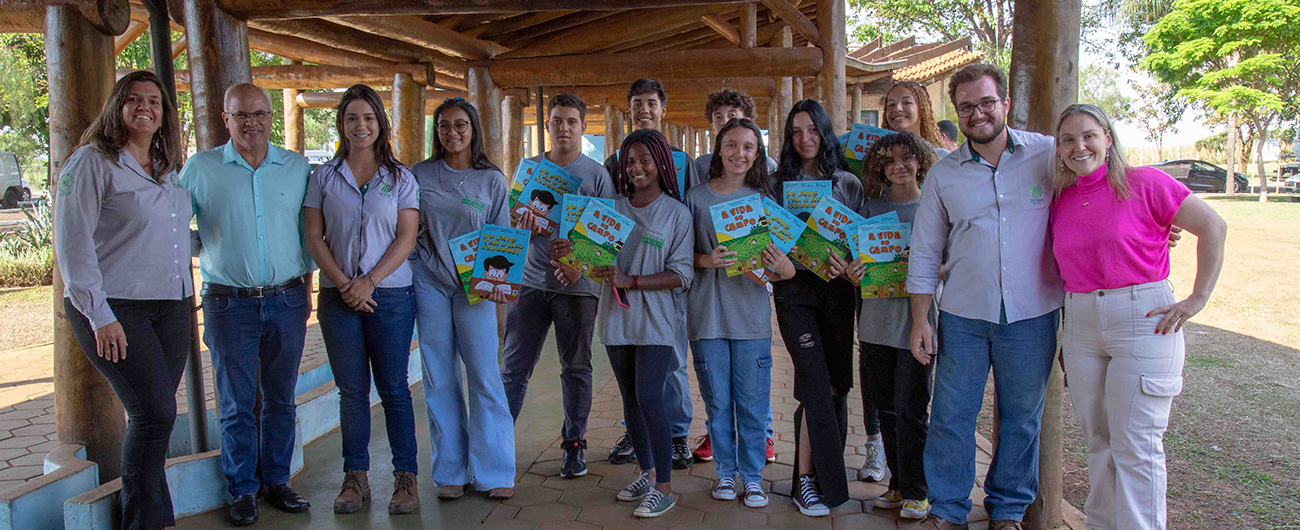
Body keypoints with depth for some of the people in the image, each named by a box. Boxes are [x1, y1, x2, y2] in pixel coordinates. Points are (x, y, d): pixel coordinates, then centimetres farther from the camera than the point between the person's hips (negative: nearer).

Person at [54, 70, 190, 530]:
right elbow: (73, 244, -9)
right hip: (115, 310, -6)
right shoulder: (92, 163, -4)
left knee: (154, 415, 6)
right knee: (155, 412, -13)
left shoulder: (171, 171, 16)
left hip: (171, 308, 6)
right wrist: (100, 315, -14)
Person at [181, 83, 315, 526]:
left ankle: (277, 481, 23)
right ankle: (243, 490, 17)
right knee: (237, 403, 3)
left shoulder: (297, 167, 7)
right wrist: (204, 244, -5)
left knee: (282, 399, 9)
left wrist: (306, 287, 12)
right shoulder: (200, 168, 2)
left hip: (287, 301, 2)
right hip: (230, 303, -2)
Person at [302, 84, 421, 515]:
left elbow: (406, 237, -1)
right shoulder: (324, 177, 8)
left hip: (391, 293, -1)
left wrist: (369, 282, -11)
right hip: (339, 297, 1)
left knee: (393, 387, 1)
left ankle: (405, 476, 10)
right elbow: (314, 238, 4)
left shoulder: (400, 177, 5)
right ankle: (355, 477, 16)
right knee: (352, 390, 6)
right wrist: (344, 284, -9)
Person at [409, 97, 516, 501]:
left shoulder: (492, 180, 5)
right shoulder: (419, 175, 7)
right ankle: (451, 472, 15)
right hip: (429, 282, 1)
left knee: (484, 375, -3)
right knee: (439, 380, 4)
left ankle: (493, 471, 8)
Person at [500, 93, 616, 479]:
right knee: (514, 366, 1)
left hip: (578, 284, -1)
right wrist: (524, 226, -11)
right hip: (531, 280, 2)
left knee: (576, 367, 7)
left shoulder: (596, 174, 4)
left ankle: (574, 444, 19)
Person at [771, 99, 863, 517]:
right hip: (795, 292, -3)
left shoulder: (848, 184, 9)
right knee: (819, 387, -11)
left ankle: (810, 476, 20)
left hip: (837, 291, 3)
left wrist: (847, 262, -13)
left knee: (835, 386, 6)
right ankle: (807, 481, 0)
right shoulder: (777, 184, 6)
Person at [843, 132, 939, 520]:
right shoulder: (871, 207, 10)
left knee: (911, 409, -3)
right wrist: (852, 274, -8)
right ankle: (899, 485, 24)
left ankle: (916, 492, 11)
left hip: (917, 318, -3)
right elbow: (858, 260, 14)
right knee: (887, 409, 11)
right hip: (876, 319, 4)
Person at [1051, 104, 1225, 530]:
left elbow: (1213, 227, -5)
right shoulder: (1061, 199, 9)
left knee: (1136, 445, -4)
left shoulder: (1144, 183, -6)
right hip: (1081, 323, 5)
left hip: (1142, 319, -5)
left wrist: (1198, 298, -7)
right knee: (1098, 439, 13)